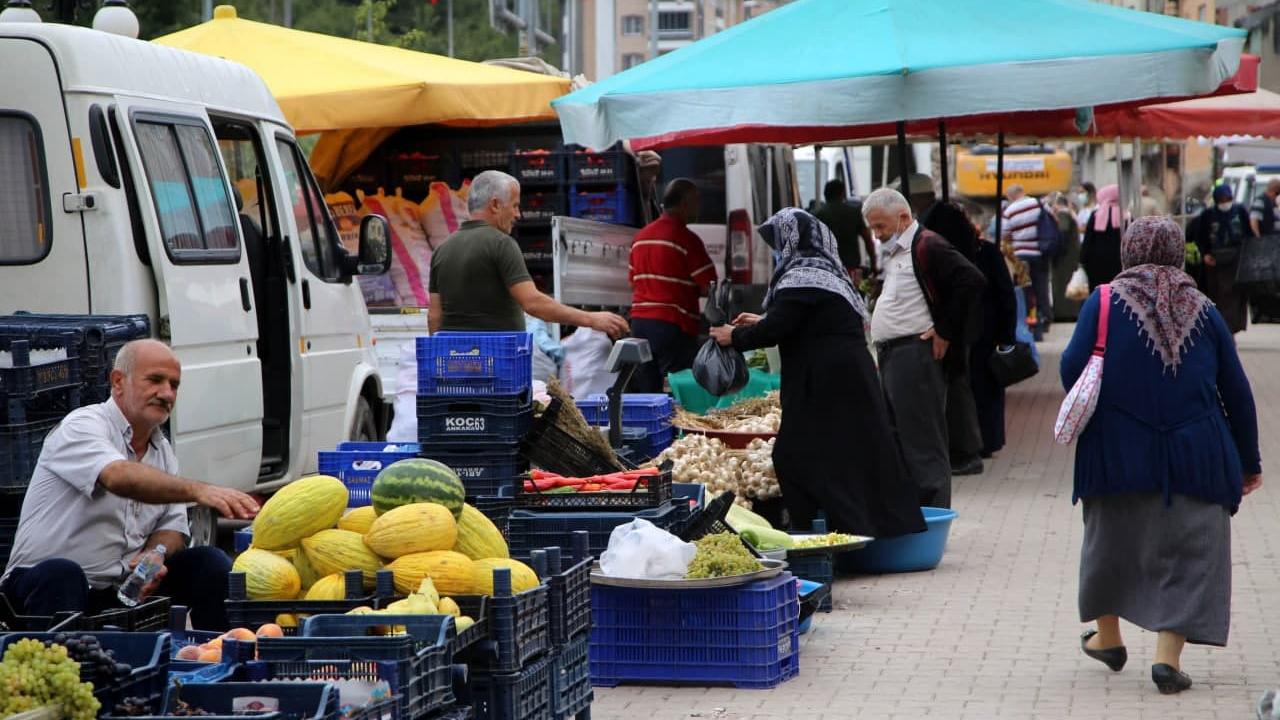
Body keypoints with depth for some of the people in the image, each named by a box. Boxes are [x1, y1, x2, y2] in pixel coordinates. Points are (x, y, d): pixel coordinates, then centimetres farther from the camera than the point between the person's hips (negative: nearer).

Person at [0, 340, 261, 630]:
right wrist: (198, 490, -46)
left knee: (210, 563, -11)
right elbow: (120, 478, -32)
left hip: (124, 591, 6)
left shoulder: (164, 451, 14)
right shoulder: (83, 426, -11)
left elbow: (172, 529, 9)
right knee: (60, 574, -38)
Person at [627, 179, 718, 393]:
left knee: (645, 391, 8)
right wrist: (690, 290, 9)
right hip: (673, 325, -7)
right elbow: (709, 287, -10)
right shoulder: (686, 239, -9)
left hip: (640, 321, 7)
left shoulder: (640, 237, 15)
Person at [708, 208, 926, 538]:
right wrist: (762, 322, 31)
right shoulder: (828, 271, 17)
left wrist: (735, 336, -2)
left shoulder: (800, 278, -14)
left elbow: (775, 329, -17)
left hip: (825, 384, -9)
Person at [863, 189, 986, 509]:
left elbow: (971, 281, -22)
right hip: (889, 357, 10)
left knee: (923, 444, -7)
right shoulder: (893, 253, 19)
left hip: (915, 356, -10)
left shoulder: (928, 247, -11)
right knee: (895, 441, 13)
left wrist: (945, 332, -16)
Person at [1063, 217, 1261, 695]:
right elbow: (1237, 392, 8)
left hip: (1117, 453, 0)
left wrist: (1086, 415, 11)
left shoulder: (1105, 303, -2)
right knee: (1189, 551, 4)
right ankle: (1168, 655, -6)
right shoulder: (1204, 311, 5)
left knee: (1112, 541, 19)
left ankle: (1107, 637, 34)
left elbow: (1071, 368, -11)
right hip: (1196, 457, 0)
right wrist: (1248, 462, 16)